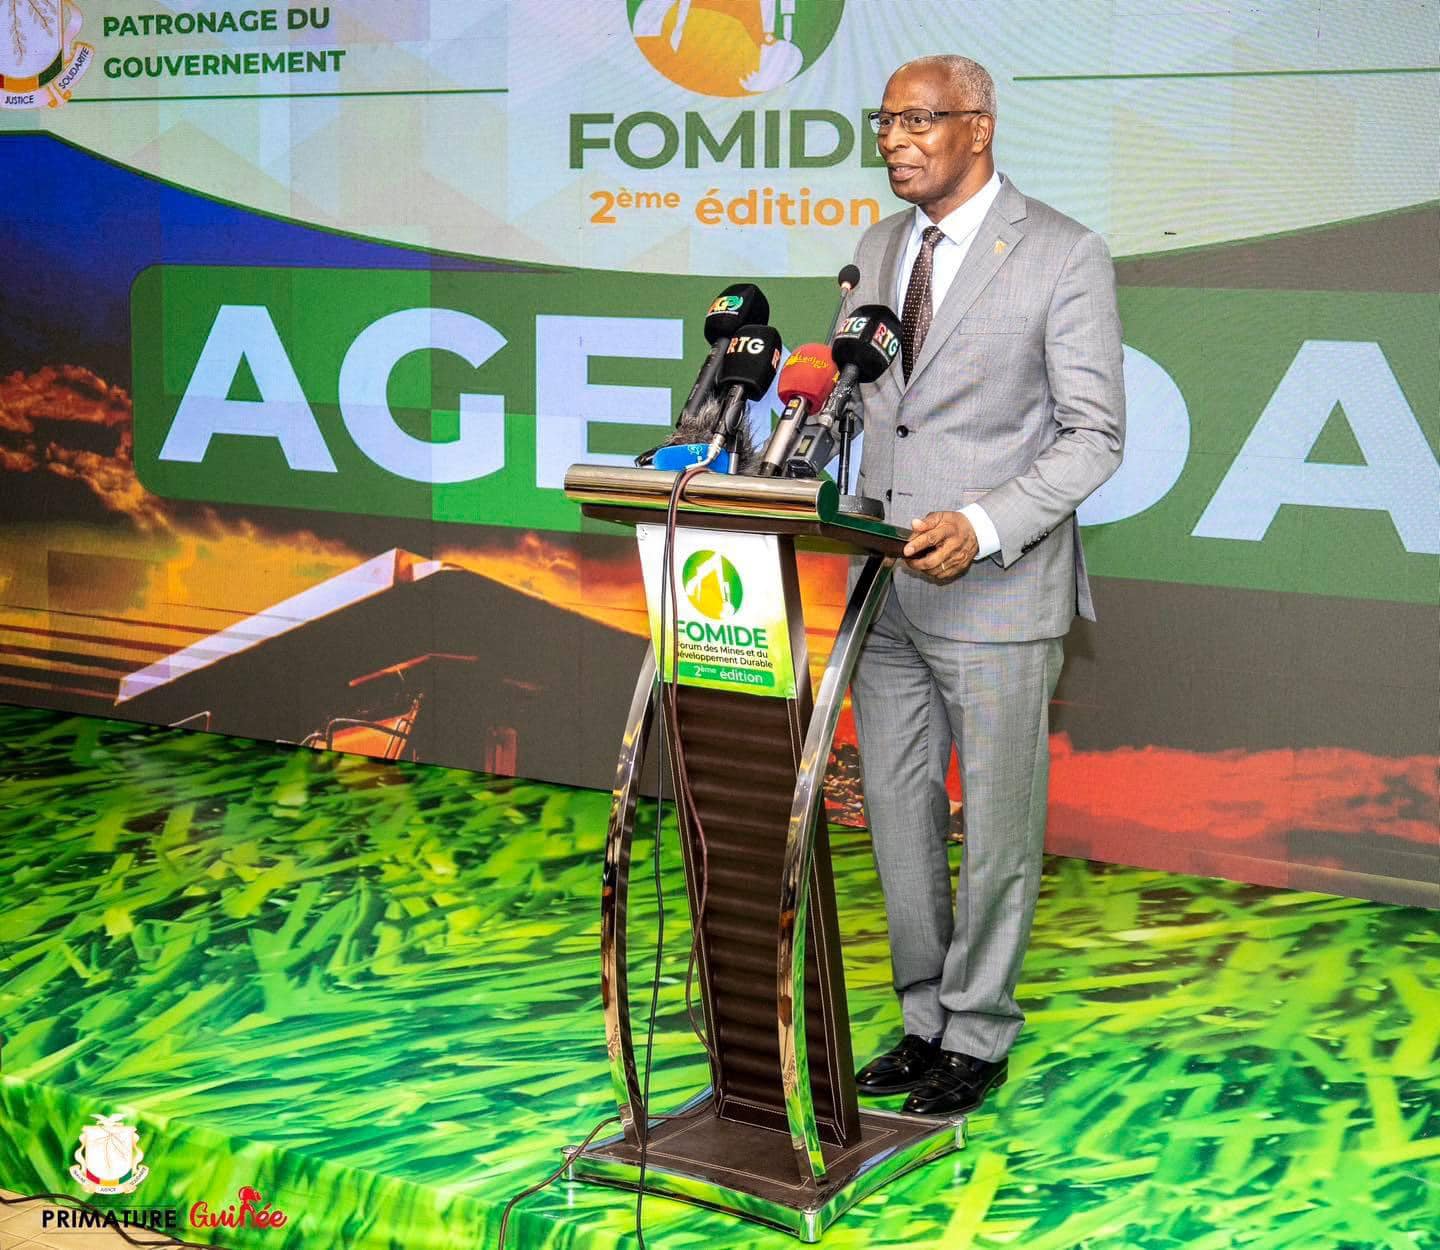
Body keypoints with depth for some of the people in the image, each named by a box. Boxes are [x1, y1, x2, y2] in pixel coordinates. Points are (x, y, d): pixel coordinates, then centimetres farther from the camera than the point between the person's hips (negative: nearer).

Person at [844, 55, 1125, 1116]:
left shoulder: (1065, 256, -8)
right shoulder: (881, 249, 12)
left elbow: (1094, 433, -10)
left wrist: (983, 526, -22)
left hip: (998, 588, -6)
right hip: (886, 587, 6)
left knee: (996, 828, 4)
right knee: (898, 817, 12)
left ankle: (979, 1037, 19)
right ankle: (926, 1018, 27)